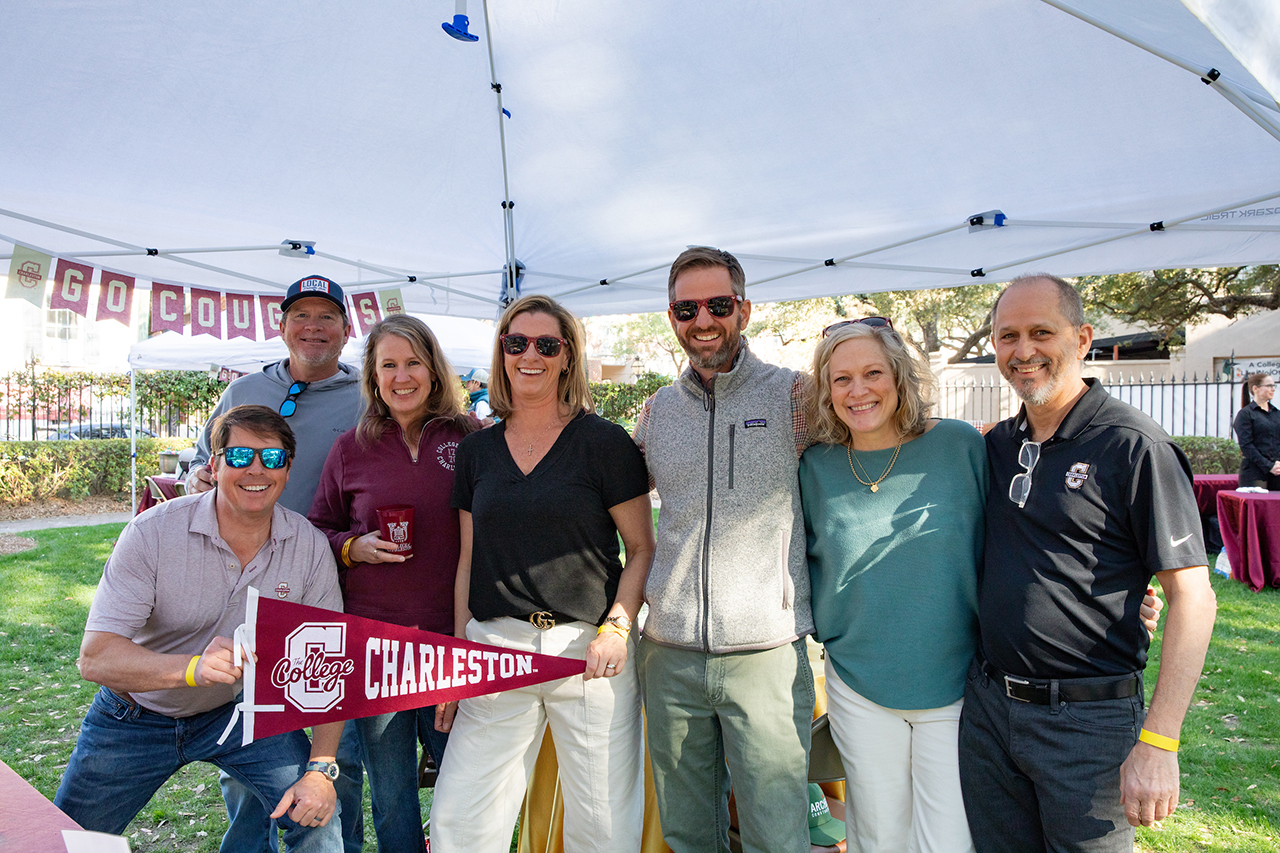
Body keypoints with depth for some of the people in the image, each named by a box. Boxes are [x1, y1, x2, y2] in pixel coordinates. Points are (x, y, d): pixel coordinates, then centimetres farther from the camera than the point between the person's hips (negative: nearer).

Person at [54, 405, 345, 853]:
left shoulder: (310, 547, -16)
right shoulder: (152, 532, -22)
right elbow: (95, 657, -28)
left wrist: (321, 768, -23)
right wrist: (193, 667, -47)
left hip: (242, 709, 1)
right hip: (137, 715, 0)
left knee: (317, 815, -16)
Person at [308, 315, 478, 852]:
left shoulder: (471, 439, 1)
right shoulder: (351, 449, 5)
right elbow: (318, 532, 14)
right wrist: (354, 547, -7)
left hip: (454, 640, -1)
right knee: (390, 797, 14)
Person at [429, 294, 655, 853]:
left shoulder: (603, 441, -2)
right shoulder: (477, 450, 10)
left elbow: (642, 548, 0)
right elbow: (470, 559, 14)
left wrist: (617, 627, -14)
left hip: (589, 651, -3)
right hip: (495, 648, 4)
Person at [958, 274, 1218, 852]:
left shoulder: (1133, 446, -12)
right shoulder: (997, 444, 6)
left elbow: (1192, 596, -14)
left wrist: (1157, 742, -18)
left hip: (1088, 718, -5)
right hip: (987, 705, 5)